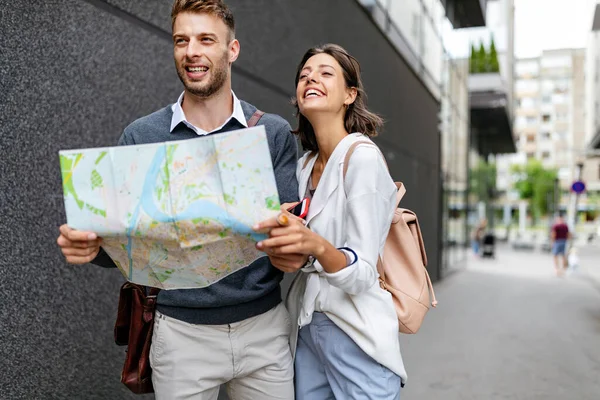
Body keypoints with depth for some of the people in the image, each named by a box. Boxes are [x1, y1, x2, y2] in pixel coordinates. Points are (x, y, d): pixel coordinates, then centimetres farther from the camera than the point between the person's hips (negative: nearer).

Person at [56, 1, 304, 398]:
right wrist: (90, 244, -23)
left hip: (264, 325, 1)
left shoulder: (274, 133, -2)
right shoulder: (141, 137, -2)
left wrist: (293, 251, -29)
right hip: (181, 331, 0)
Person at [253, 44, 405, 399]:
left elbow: (362, 276, -22)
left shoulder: (363, 157, -16)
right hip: (305, 329, 7)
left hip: (355, 337, -7)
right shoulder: (305, 166, 6)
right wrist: (286, 242, -3)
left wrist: (315, 245, -38)